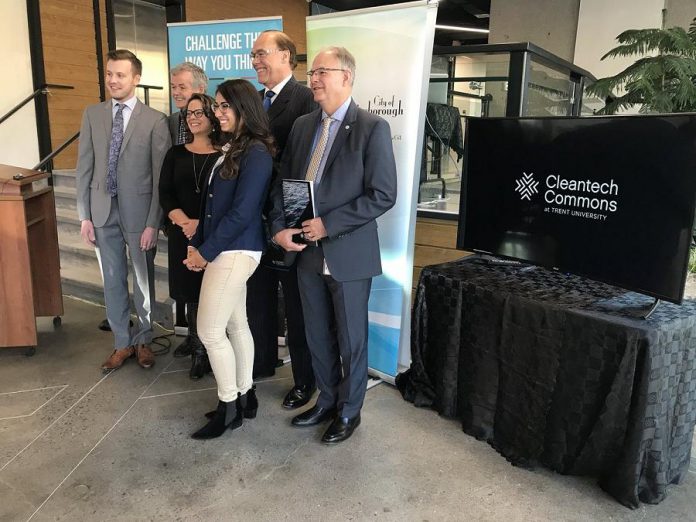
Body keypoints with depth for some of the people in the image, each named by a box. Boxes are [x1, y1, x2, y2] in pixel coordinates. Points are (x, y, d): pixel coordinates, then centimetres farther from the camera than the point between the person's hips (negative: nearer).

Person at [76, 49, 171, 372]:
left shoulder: (155, 120, -6)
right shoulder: (92, 114, 6)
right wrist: (84, 216, 2)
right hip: (103, 210, 3)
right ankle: (122, 343, 27)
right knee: (112, 281, 11)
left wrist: (153, 222, -11)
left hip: (139, 209, -3)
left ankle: (142, 340, 29)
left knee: (143, 279, 10)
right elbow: (84, 168, 6)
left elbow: (160, 176, -7)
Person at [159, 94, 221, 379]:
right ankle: (198, 353, 21)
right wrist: (183, 220, -13)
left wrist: (203, 224, -17)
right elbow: (165, 194, 4)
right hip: (183, 236, 3)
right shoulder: (176, 154, 10)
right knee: (191, 294, 8)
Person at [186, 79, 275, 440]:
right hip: (226, 250, 9)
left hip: (235, 252, -9)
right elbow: (212, 205, 15)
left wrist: (206, 252, -14)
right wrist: (197, 244, 7)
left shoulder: (256, 153, -15)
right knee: (235, 325, 14)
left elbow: (241, 212, -20)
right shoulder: (230, 148, 13)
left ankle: (229, 407, 13)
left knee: (210, 332, -3)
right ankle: (244, 397, 27)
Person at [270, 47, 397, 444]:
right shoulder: (303, 126, 9)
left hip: (348, 253, -5)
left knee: (351, 339, 10)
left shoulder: (373, 128, -10)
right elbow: (284, 182, 13)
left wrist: (328, 225, -18)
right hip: (306, 251, 6)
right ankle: (327, 400, 37)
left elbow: (383, 195, -15)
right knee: (317, 336, 17)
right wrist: (280, 227, -4)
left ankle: (349, 411, 29)